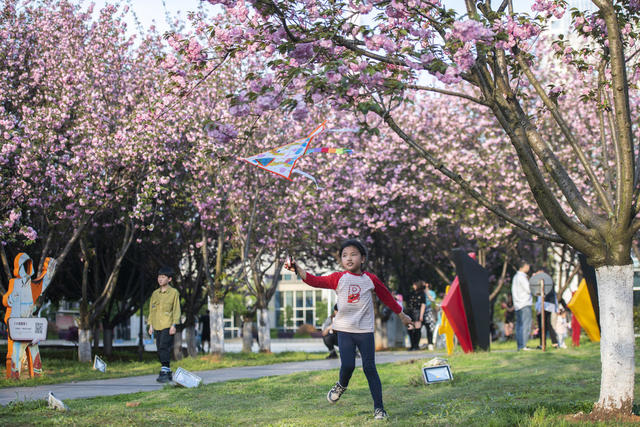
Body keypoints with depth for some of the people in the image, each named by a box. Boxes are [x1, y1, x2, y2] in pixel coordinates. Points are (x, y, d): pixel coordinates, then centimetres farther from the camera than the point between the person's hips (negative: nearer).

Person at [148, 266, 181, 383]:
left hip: (168, 326, -6)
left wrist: (174, 325, -10)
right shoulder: (155, 293, 14)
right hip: (157, 326, 6)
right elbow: (151, 310, 18)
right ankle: (168, 373, 14)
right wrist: (151, 325, 12)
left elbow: (176, 310, -3)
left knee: (164, 348, -16)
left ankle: (164, 373, -17)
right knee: (160, 350, 6)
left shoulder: (174, 292, -1)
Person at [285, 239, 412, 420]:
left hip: (365, 330, 0)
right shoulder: (338, 278, 2)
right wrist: (298, 269, -26)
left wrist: (401, 315, 26)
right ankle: (341, 385, 24)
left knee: (369, 368, -2)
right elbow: (316, 281, -11)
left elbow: (386, 297, 16)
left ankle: (378, 408, 5)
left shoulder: (370, 279, 3)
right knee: (347, 365, -12)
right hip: (344, 330, 0)